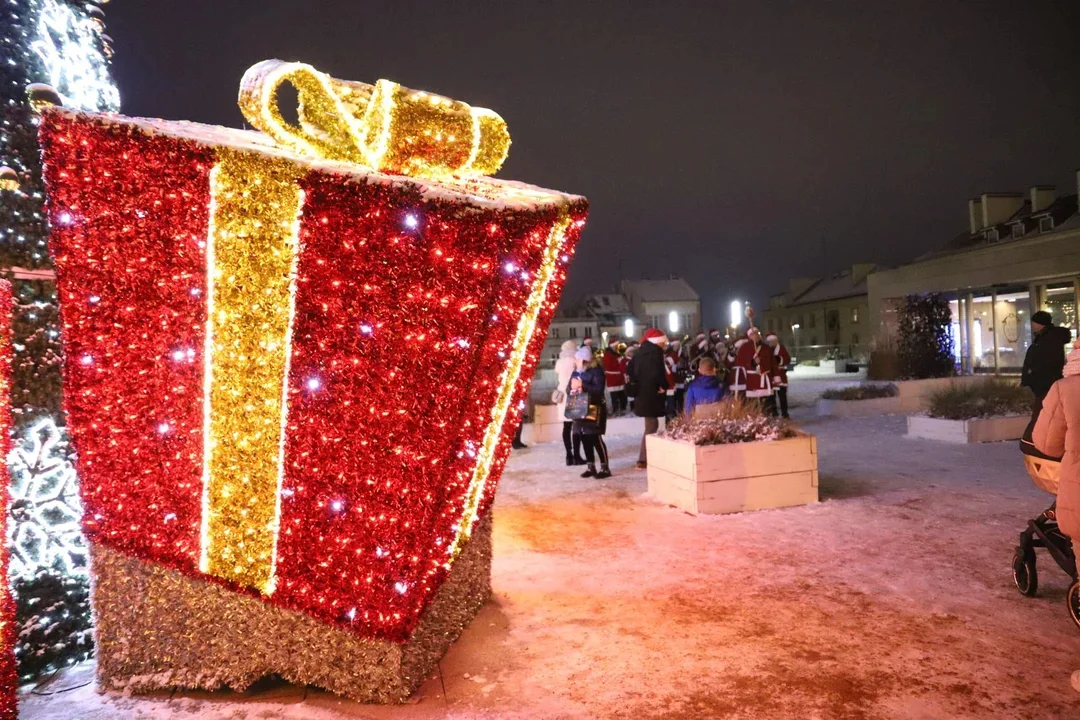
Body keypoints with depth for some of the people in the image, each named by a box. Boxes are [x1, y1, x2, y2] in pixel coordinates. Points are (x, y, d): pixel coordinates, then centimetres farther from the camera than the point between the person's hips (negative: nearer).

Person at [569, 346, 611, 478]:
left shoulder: (596, 371, -10)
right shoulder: (576, 372, 11)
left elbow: (599, 389, -21)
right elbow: (571, 388, 15)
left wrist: (582, 385, -22)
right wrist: (572, 389, -8)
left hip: (593, 410, -7)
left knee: (596, 438, -7)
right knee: (585, 439, 8)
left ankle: (605, 468, 1)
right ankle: (591, 467, 18)